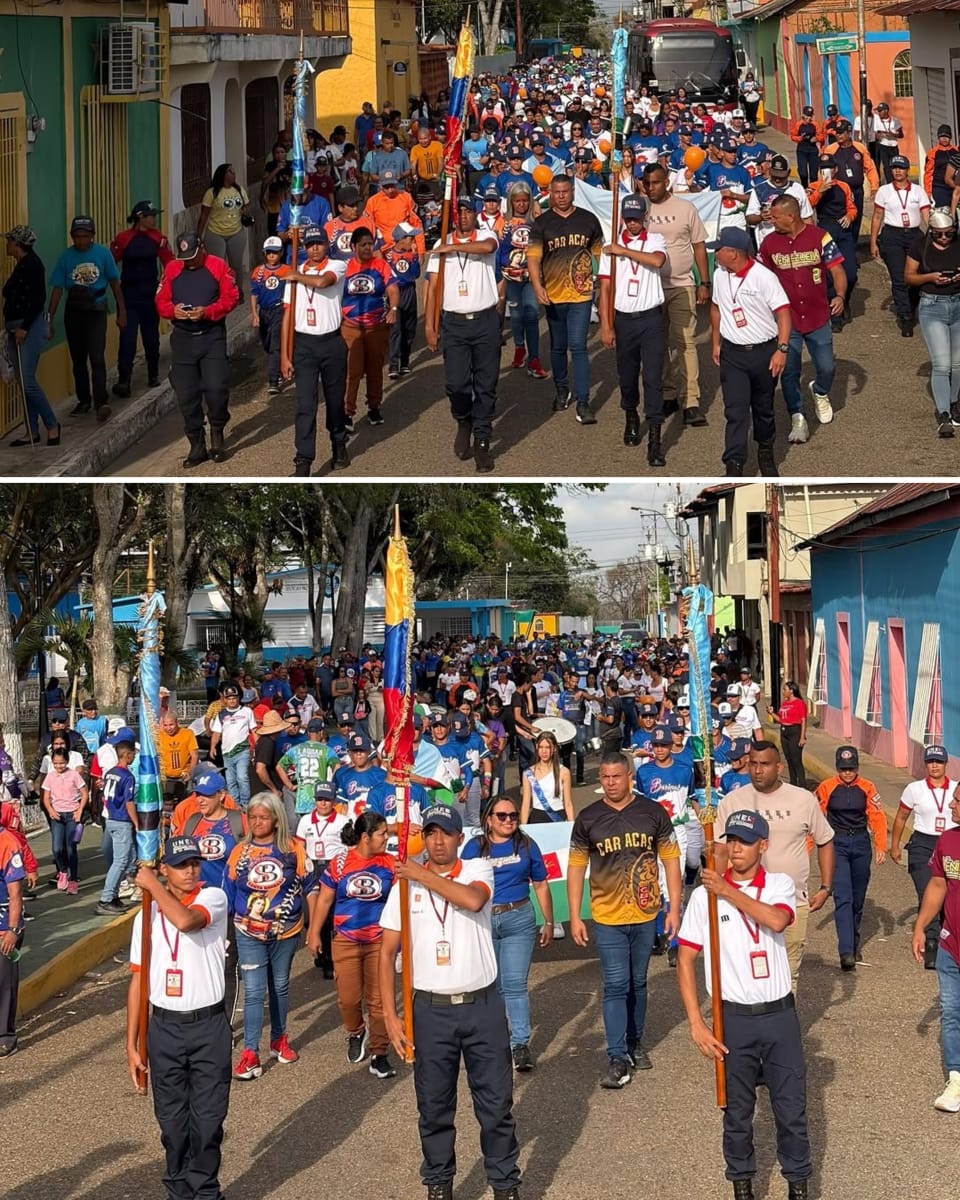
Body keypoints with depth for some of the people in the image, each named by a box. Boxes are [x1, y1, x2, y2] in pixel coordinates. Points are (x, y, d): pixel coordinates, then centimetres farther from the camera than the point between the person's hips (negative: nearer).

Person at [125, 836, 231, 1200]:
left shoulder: (214, 898, -6)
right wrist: (132, 1044, 4)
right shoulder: (147, 916, 4)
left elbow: (185, 920, -30)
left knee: (208, 1118, 4)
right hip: (165, 1027, 3)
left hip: (209, 1025, -3)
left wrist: (152, 884, -15)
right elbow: (138, 980, 7)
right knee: (172, 1119, 11)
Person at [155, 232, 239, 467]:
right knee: (186, 395, 3)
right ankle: (196, 446, 12)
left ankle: (217, 434, 10)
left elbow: (231, 297, -5)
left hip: (213, 337, -3)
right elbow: (161, 301, 10)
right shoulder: (171, 269, 7)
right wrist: (173, 310, -12)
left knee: (216, 388, -14)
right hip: (182, 339, 3)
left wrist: (207, 312, -18)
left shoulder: (218, 266, -2)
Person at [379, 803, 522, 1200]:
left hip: (483, 1006, -1)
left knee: (496, 1104, 7)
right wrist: (390, 1015, -6)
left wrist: (422, 874, -17)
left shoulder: (478, 869, -1)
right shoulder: (405, 883, 1)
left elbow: (472, 899, -25)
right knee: (434, 1107, 10)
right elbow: (387, 953, 1)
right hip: (431, 1010, 1)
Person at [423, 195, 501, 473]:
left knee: (486, 385, 2)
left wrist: (453, 248, -14)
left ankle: (482, 442, 10)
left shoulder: (486, 238, 3)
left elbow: (487, 247, -24)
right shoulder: (440, 247, 7)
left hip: (485, 321, -1)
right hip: (454, 323, 1)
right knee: (456, 383, -5)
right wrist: (429, 325, -4)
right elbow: (432, 287, 3)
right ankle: (464, 423, 25)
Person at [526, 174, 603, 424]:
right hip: (553, 294, 1)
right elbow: (533, 257, -5)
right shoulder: (541, 224, 1)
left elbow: (599, 253, 12)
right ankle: (562, 391, 32)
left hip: (582, 294, -1)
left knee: (578, 346, -10)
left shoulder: (588, 220, 4)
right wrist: (537, 285, -19)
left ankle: (583, 402, -10)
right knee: (558, 347, 14)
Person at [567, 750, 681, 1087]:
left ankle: (634, 1043, 29)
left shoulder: (652, 813, -1)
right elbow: (576, 868, 2)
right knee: (616, 986, -6)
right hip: (607, 918, -1)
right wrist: (574, 917, -2)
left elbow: (670, 859, 3)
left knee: (638, 983, 14)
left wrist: (674, 908, -1)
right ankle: (617, 1058, -4)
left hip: (645, 916, 1)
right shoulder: (588, 818, -2)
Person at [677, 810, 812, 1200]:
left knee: (792, 1107, 8)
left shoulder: (780, 885, -1)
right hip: (734, 1019, -1)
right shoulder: (705, 895, -5)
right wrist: (696, 1024, -10)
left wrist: (729, 891, -22)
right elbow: (685, 960, -4)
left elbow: (776, 920, -24)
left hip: (780, 1014, 1)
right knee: (737, 1111, 11)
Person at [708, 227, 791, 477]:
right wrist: (716, 343, 16)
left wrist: (782, 349, -22)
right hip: (732, 353, 3)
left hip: (764, 352, -3)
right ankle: (734, 465, -8)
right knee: (735, 411, -6)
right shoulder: (720, 275, 1)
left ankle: (765, 452, 36)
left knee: (763, 409, 14)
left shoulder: (764, 277, -17)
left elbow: (783, 313, -16)